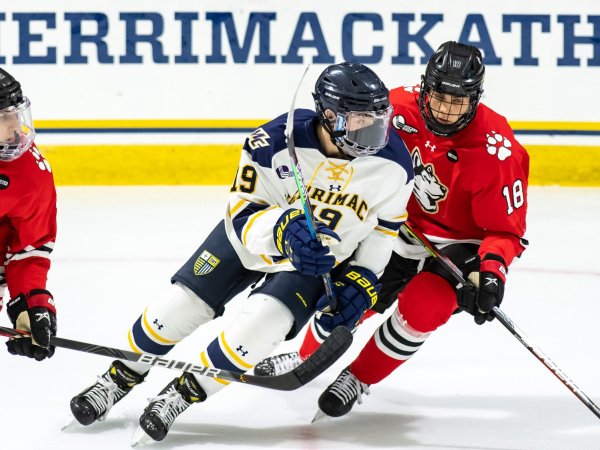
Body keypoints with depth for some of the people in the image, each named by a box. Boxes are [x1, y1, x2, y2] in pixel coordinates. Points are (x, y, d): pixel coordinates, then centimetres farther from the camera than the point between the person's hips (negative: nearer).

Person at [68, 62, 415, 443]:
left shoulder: (393, 163, -24)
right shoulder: (276, 142, -31)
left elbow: (383, 229, -5)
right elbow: (242, 214, -24)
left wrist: (362, 277, -14)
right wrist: (284, 230, -43)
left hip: (322, 259, 0)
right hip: (254, 235, 0)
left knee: (263, 323, -21)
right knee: (184, 305, -1)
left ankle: (185, 394, 0)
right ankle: (122, 377, 26)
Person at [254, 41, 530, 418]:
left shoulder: (496, 151, -30)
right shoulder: (402, 106, -20)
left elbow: (507, 229, -23)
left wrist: (491, 271, -38)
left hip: (460, 245, -4)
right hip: (409, 228, 4)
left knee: (421, 307, -24)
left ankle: (359, 378, 0)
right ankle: (306, 356, 35)